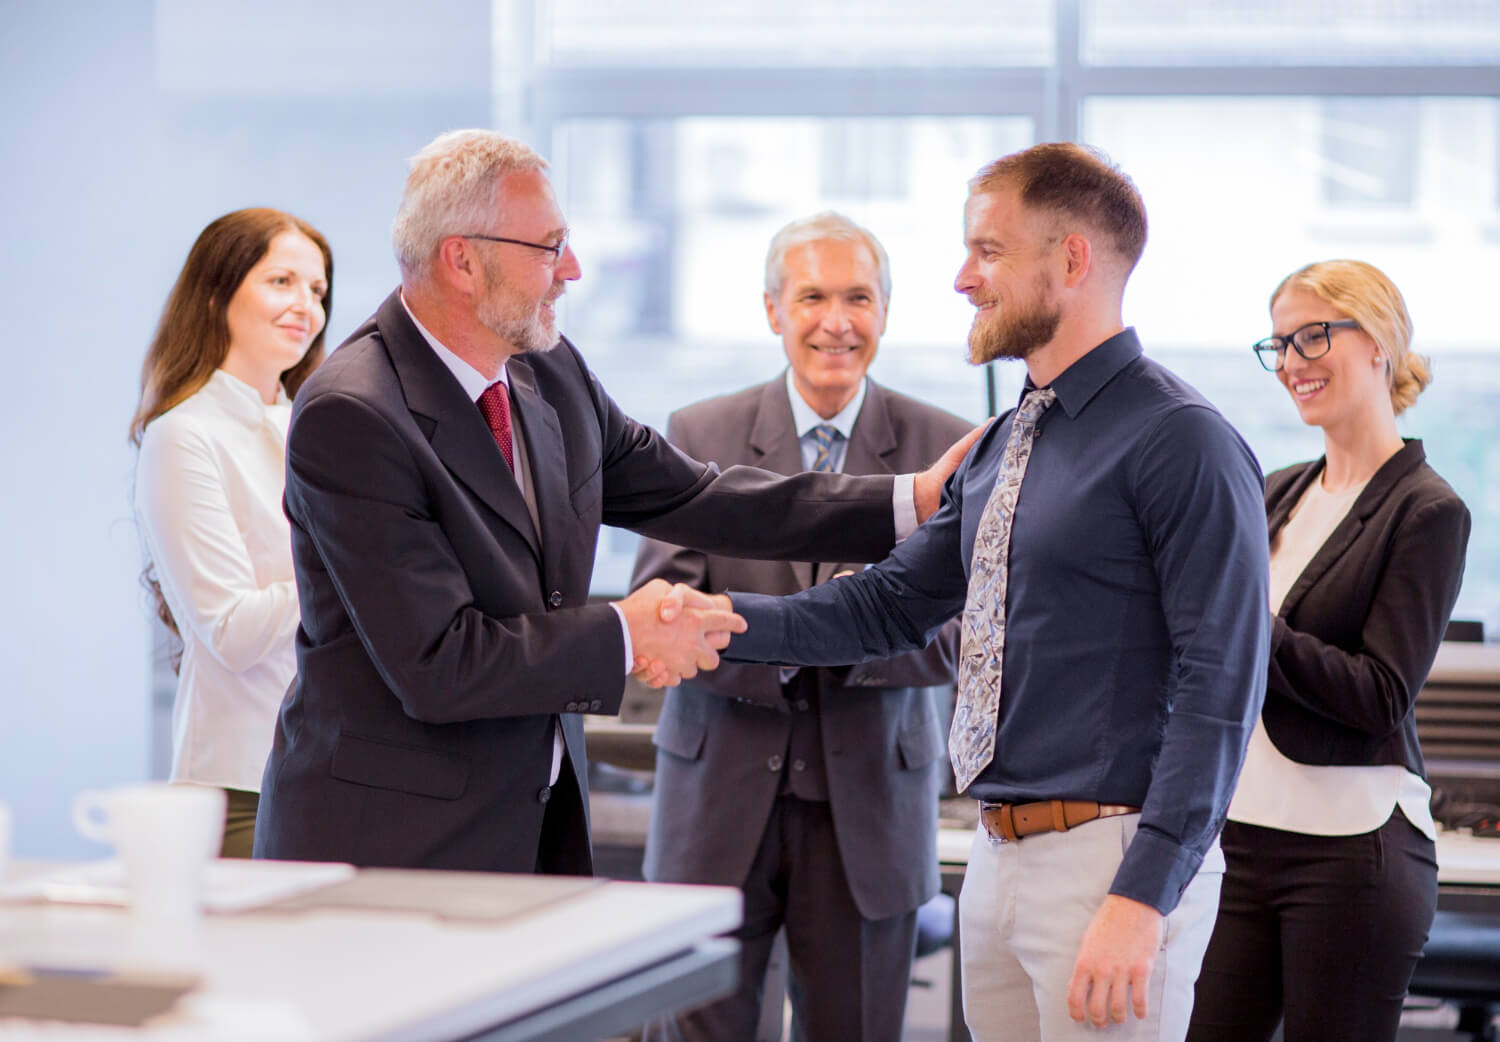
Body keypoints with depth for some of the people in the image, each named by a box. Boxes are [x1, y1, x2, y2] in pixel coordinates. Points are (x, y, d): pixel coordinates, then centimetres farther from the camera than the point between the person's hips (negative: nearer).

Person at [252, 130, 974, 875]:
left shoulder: (551, 375, 5)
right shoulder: (350, 418, -19)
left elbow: (689, 499, 15)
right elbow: (437, 666, -23)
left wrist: (912, 500, 11)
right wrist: (625, 636, -13)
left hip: (539, 820, 7)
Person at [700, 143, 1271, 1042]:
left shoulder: (1183, 444, -13)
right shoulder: (1000, 450, 15)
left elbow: (1221, 686, -17)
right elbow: (891, 606, 16)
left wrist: (1143, 897, -22)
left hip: (1112, 857, -8)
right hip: (1000, 859, 8)